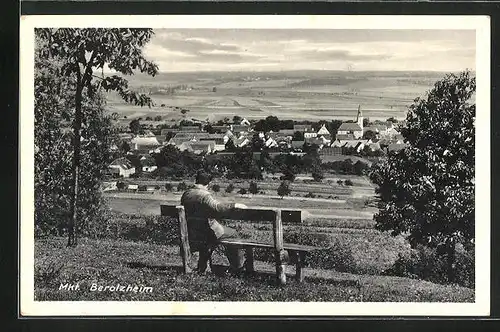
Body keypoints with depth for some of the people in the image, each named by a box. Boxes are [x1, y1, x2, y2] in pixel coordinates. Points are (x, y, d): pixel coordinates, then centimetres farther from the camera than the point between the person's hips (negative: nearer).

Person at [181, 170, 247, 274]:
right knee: (233, 233, 10)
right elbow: (217, 207, -33)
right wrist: (234, 205, -27)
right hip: (206, 234, -8)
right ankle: (238, 267, 17)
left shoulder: (186, 194, 5)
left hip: (190, 234, 8)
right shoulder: (205, 195, -19)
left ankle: (201, 266, 37)